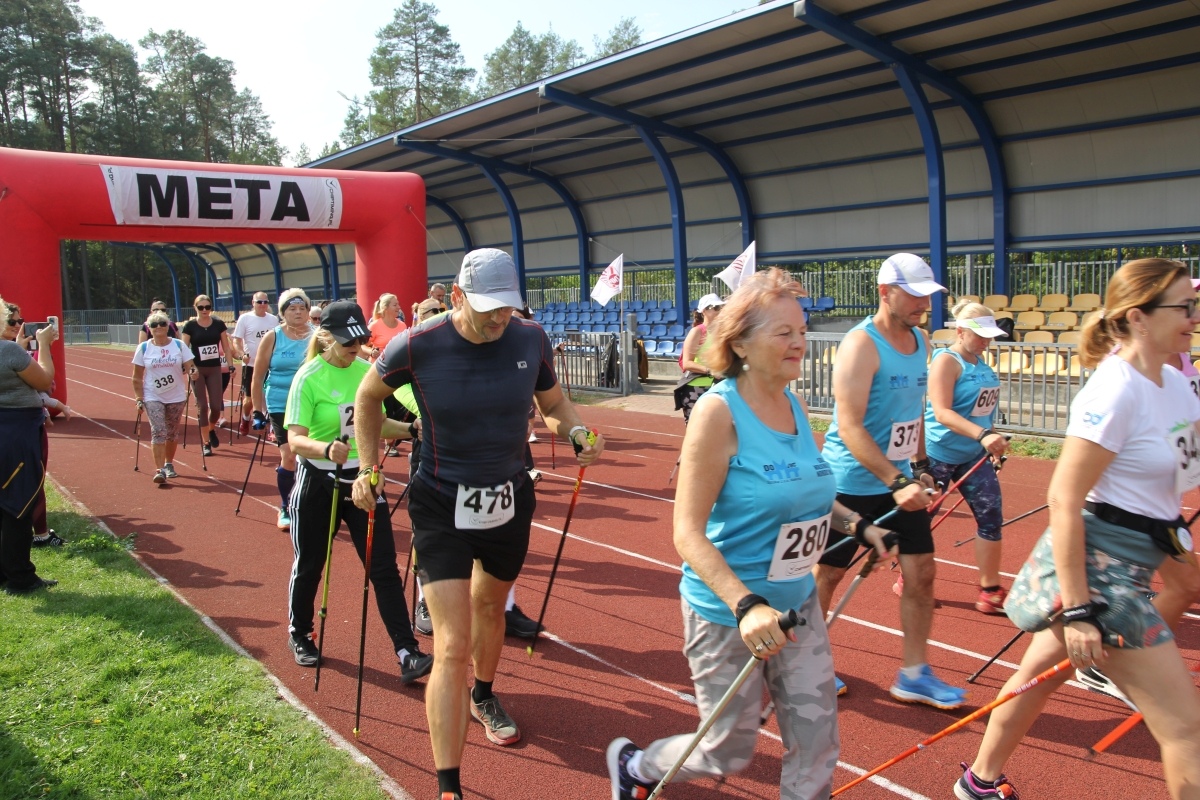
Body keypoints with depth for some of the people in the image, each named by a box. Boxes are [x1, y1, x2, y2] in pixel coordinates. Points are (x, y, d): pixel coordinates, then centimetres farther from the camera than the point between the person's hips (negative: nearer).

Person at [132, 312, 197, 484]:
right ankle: (160, 470, -13)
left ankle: (169, 464, 30)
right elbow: (137, 377, 2)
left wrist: (192, 371, -27)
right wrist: (139, 399, -4)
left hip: (176, 397, 2)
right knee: (158, 432, -13)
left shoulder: (179, 345, -1)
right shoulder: (143, 348, -1)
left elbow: (189, 366, -3)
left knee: (172, 433, 12)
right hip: (153, 398, -1)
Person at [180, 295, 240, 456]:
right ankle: (205, 443, 9)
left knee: (216, 406, 0)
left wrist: (238, 355, -7)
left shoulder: (219, 324, 1)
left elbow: (226, 347, 6)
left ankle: (212, 430, 32)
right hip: (197, 370, -2)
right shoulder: (189, 325, -6)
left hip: (215, 369, 2)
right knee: (202, 406, -1)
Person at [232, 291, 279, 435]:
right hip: (251, 365, -2)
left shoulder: (274, 319, 6)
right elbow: (237, 340, -4)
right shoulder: (244, 318, -3)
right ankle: (245, 420, 32)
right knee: (249, 398, 4)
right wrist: (242, 354, -20)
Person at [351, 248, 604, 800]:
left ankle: (484, 696, 55)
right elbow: (368, 397, 2)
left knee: (490, 606, 26)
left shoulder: (530, 339, -10)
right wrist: (367, 468, 0)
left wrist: (577, 433, -13)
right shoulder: (418, 346, -18)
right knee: (452, 647, -9)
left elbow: (554, 406, 7)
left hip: (511, 500, 4)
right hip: (442, 506, -4)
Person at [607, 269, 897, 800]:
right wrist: (745, 605, -32)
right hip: (727, 612, -6)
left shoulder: (796, 406, 1)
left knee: (816, 745, 10)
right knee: (729, 753, 11)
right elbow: (687, 533, -23)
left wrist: (857, 525, 5)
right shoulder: (719, 410, -20)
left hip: (797, 604, 6)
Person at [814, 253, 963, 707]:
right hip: (852, 483, -7)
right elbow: (849, 427, -26)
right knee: (827, 575, 7)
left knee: (921, 574, 6)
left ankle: (913, 675, 20)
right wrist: (896, 483, -31)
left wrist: (920, 464, 16)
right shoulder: (861, 344, -19)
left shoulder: (919, 340, 6)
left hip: (900, 482, 8)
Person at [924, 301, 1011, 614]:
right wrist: (982, 435, -36)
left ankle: (990, 591, 10)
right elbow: (941, 412, -27)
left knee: (991, 516, 1)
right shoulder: (946, 361, -16)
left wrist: (992, 439, 23)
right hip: (939, 456, -7)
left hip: (973, 456, 7)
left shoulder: (979, 361, 7)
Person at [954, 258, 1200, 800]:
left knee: (1040, 675, 23)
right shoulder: (1115, 391, -21)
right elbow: (1064, 501, -24)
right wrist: (1077, 611, -26)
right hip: (1096, 567, -9)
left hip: (1129, 565, 9)